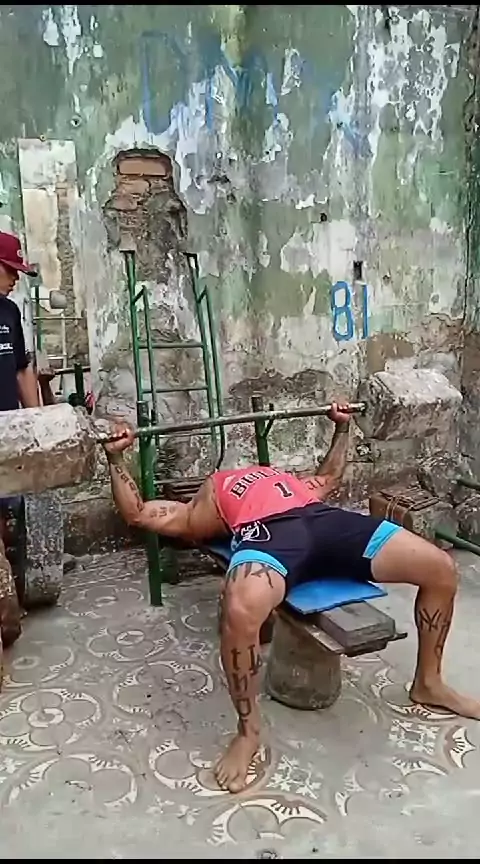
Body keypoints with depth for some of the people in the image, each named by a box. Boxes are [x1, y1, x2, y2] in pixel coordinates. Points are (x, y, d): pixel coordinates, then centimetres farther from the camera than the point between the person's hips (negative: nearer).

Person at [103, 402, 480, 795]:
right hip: (265, 530, -5)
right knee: (240, 610, -39)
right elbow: (136, 513, 25)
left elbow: (329, 478, 55)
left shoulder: (281, 478, 45)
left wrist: (342, 427, 55)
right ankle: (249, 729, -9)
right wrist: (116, 457, 21)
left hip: (325, 517, 5)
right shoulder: (199, 510, 31)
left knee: (441, 568, -5)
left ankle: (428, 684, 17)